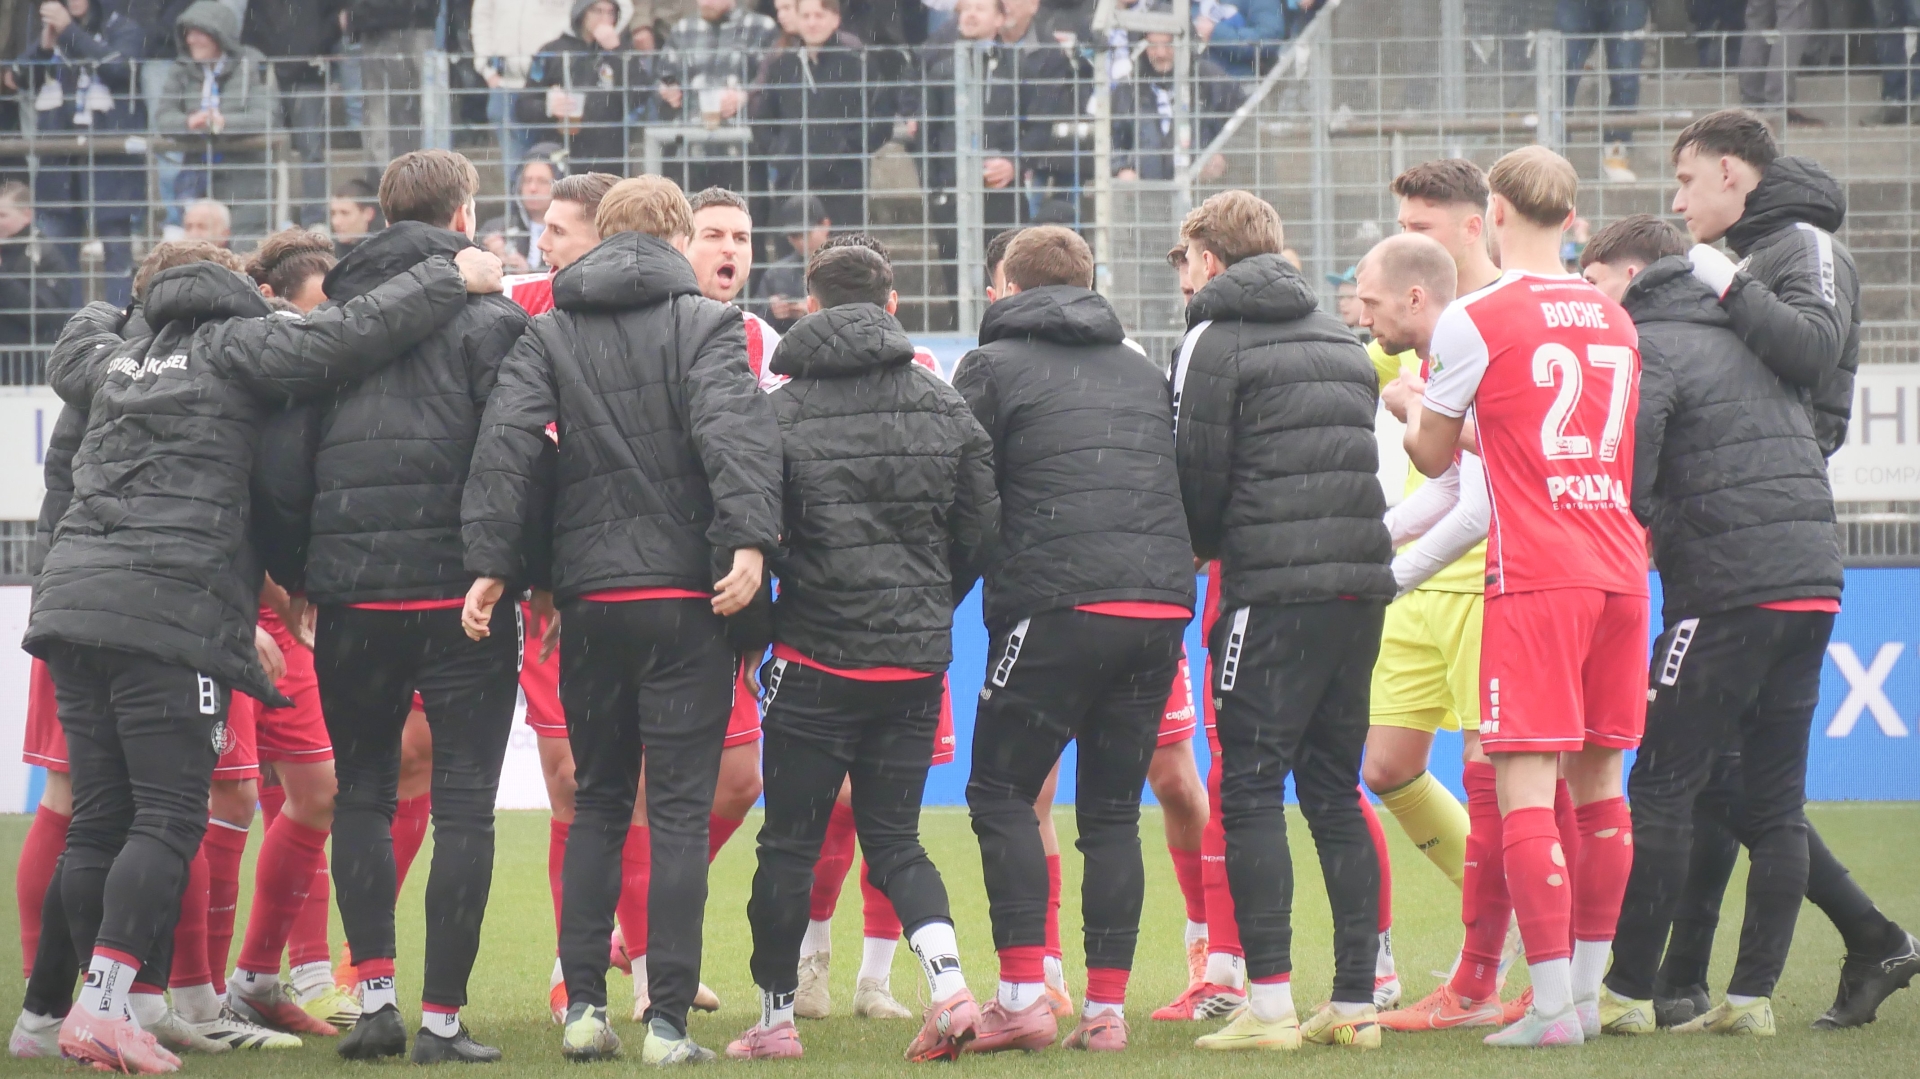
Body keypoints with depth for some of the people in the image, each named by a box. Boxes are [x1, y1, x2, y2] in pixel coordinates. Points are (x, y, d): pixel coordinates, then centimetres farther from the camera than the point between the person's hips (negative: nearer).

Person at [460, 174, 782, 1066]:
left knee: (597, 804, 15)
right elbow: (735, 429, -17)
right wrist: (749, 540, -26)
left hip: (590, 600, 3)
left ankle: (584, 1003, 7)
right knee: (679, 809, -1)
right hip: (688, 598, -3)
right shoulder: (703, 324, 0)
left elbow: (506, 440, -4)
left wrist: (491, 562, -8)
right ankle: (668, 1021, -5)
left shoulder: (550, 335, 9)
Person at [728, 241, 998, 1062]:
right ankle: (949, 986, -9)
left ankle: (776, 1016, 14)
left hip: (817, 657, -3)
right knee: (893, 838, 12)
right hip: (917, 657, 3)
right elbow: (982, 530, 5)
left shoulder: (783, 413, -8)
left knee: (789, 843, 9)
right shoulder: (947, 409, 3)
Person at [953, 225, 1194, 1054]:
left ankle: (1023, 993, -7)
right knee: (1113, 811, 10)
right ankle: (1107, 1008, 4)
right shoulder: (1142, 372, 21)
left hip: (1058, 606, -5)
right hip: (1161, 605, 5)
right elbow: (1191, 490, 23)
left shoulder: (993, 366, 5)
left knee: (1000, 793, 5)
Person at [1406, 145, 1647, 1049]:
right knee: (1599, 785, 12)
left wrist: (1410, 405, 28)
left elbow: (1431, 456, 6)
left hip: (1534, 575, -6)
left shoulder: (1476, 320, -5)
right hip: (1620, 567, 6)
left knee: (1524, 786, -7)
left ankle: (1552, 1004, -14)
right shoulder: (1613, 319, 13)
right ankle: (1587, 990, 17)